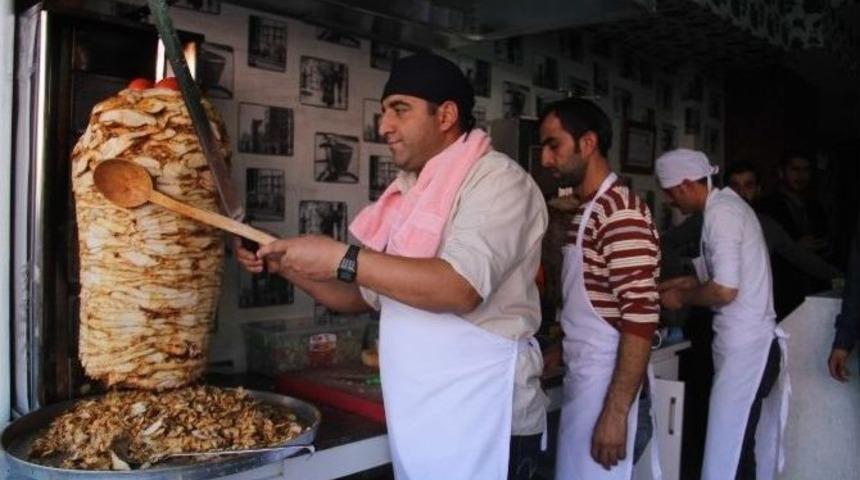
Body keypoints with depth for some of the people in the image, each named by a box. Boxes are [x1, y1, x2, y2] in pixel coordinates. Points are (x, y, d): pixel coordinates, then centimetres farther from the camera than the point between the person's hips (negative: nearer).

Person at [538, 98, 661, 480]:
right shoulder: (588, 211, 11)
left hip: (606, 383, -9)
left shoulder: (621, 210, -18)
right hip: (581, 378, 9)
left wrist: (616, 412, -23)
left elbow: (641, 318, -23)